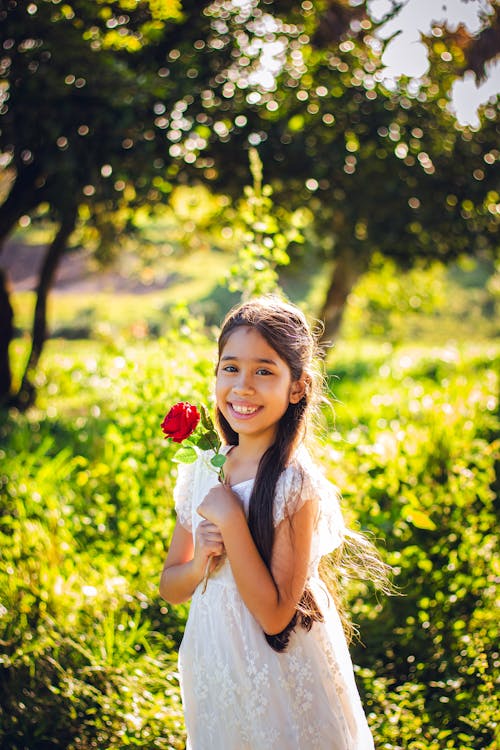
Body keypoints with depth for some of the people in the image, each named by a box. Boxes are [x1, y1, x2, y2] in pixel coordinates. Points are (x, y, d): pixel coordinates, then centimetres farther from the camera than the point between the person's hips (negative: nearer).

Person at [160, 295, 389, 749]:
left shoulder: (297, 484, -20)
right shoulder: (202, 470, -2)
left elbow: (275, 615, -21)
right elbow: (170, 588, 5)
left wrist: (230, 520, -24)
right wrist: (200, 563, -15)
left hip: (283, 686, -5)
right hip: (213, 673, 5)